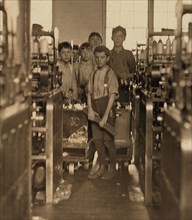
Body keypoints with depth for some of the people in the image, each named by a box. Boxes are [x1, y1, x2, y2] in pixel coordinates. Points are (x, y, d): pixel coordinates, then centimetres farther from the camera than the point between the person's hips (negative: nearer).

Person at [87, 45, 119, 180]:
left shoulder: (110, 74, -8)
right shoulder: (94, 74, 10)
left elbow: (112, 95, -15)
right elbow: (89, 92, 11)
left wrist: (105, 115, -20)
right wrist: (90, 109, -5)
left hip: (107, 109, -6)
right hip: (95, 111, 6)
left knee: (108, 140, -1)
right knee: (97, 139, 9)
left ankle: (113, 169, 13)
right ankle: (102, 167, 22)